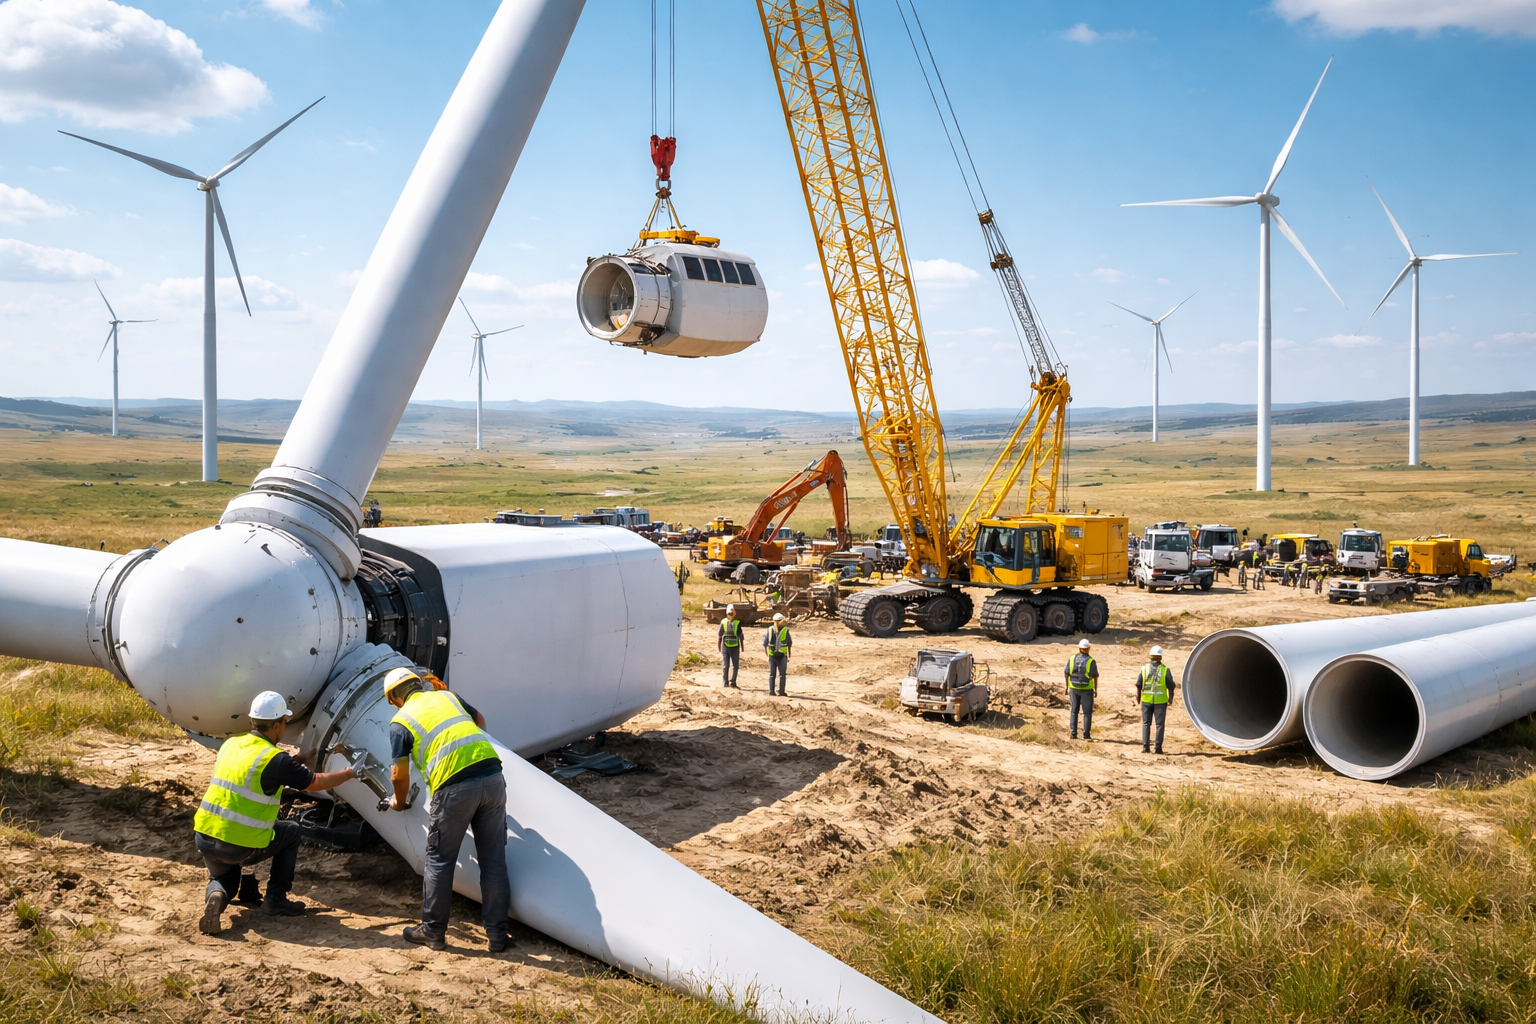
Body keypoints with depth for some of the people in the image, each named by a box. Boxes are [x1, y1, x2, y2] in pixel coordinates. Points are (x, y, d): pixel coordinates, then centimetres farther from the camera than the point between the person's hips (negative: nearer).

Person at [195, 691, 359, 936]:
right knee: (291, 831, 21)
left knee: (223, 879, 33)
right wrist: (350, 773, 16)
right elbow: (315, 783, 1)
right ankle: (276, 899, 17)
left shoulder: (230, 745, 7)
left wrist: (295, 759, 35)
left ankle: (217, 894, -2)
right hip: (240, 847, -6)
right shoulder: (276, 760, -11)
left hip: (203, 837, 6)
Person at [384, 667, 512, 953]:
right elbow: (479, 720, 38)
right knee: (493, 860, 11)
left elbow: (399, 774, 11)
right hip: (492, 775, 4)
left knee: (439, 860, 14)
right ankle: (497, 935, 17)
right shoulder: (447, 696, 22)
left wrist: (400, 801, 31)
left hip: (454, 787, -4)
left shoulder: (400, 721, 10)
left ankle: (433, 931, 24)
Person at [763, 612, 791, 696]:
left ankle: (771, 691, 5)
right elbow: (790, 643, 1)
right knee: (782, 674, 4)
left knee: (772, 674, 9)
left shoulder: (769, 629, -1)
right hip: (782, 655, -2)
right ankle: (781, 691, 0)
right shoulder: (785, 630, -6)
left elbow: (765, 644, 1)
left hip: (772, 655, 2)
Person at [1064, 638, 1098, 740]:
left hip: (1074, 689, 3)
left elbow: (1066, 674, 0)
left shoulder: (1072, 659, -4)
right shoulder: (1091, 661, -12)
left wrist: (1067, 687, 9)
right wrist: (1096, 689, 1)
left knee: (1074, 711, 11)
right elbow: (1095, 676, -10)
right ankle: (1086, 734, 3)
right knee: (1087, 712, 6)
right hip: (1087, 689, -3)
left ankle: (1073, 734, 8)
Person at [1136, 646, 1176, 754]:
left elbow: (1138, 685, 0)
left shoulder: (1144, 668, -1)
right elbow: (1170, 687, -1)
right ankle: (1157, 747, 4)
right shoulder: (1165, 670, -4)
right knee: (1159, 724, 6)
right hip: (1160, 701, -1)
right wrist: (1170, 698, 12)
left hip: (1146, 700, 1)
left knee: (1146, 723, 8)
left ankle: (1145, 747, 4)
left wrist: (1138, 698, 11)